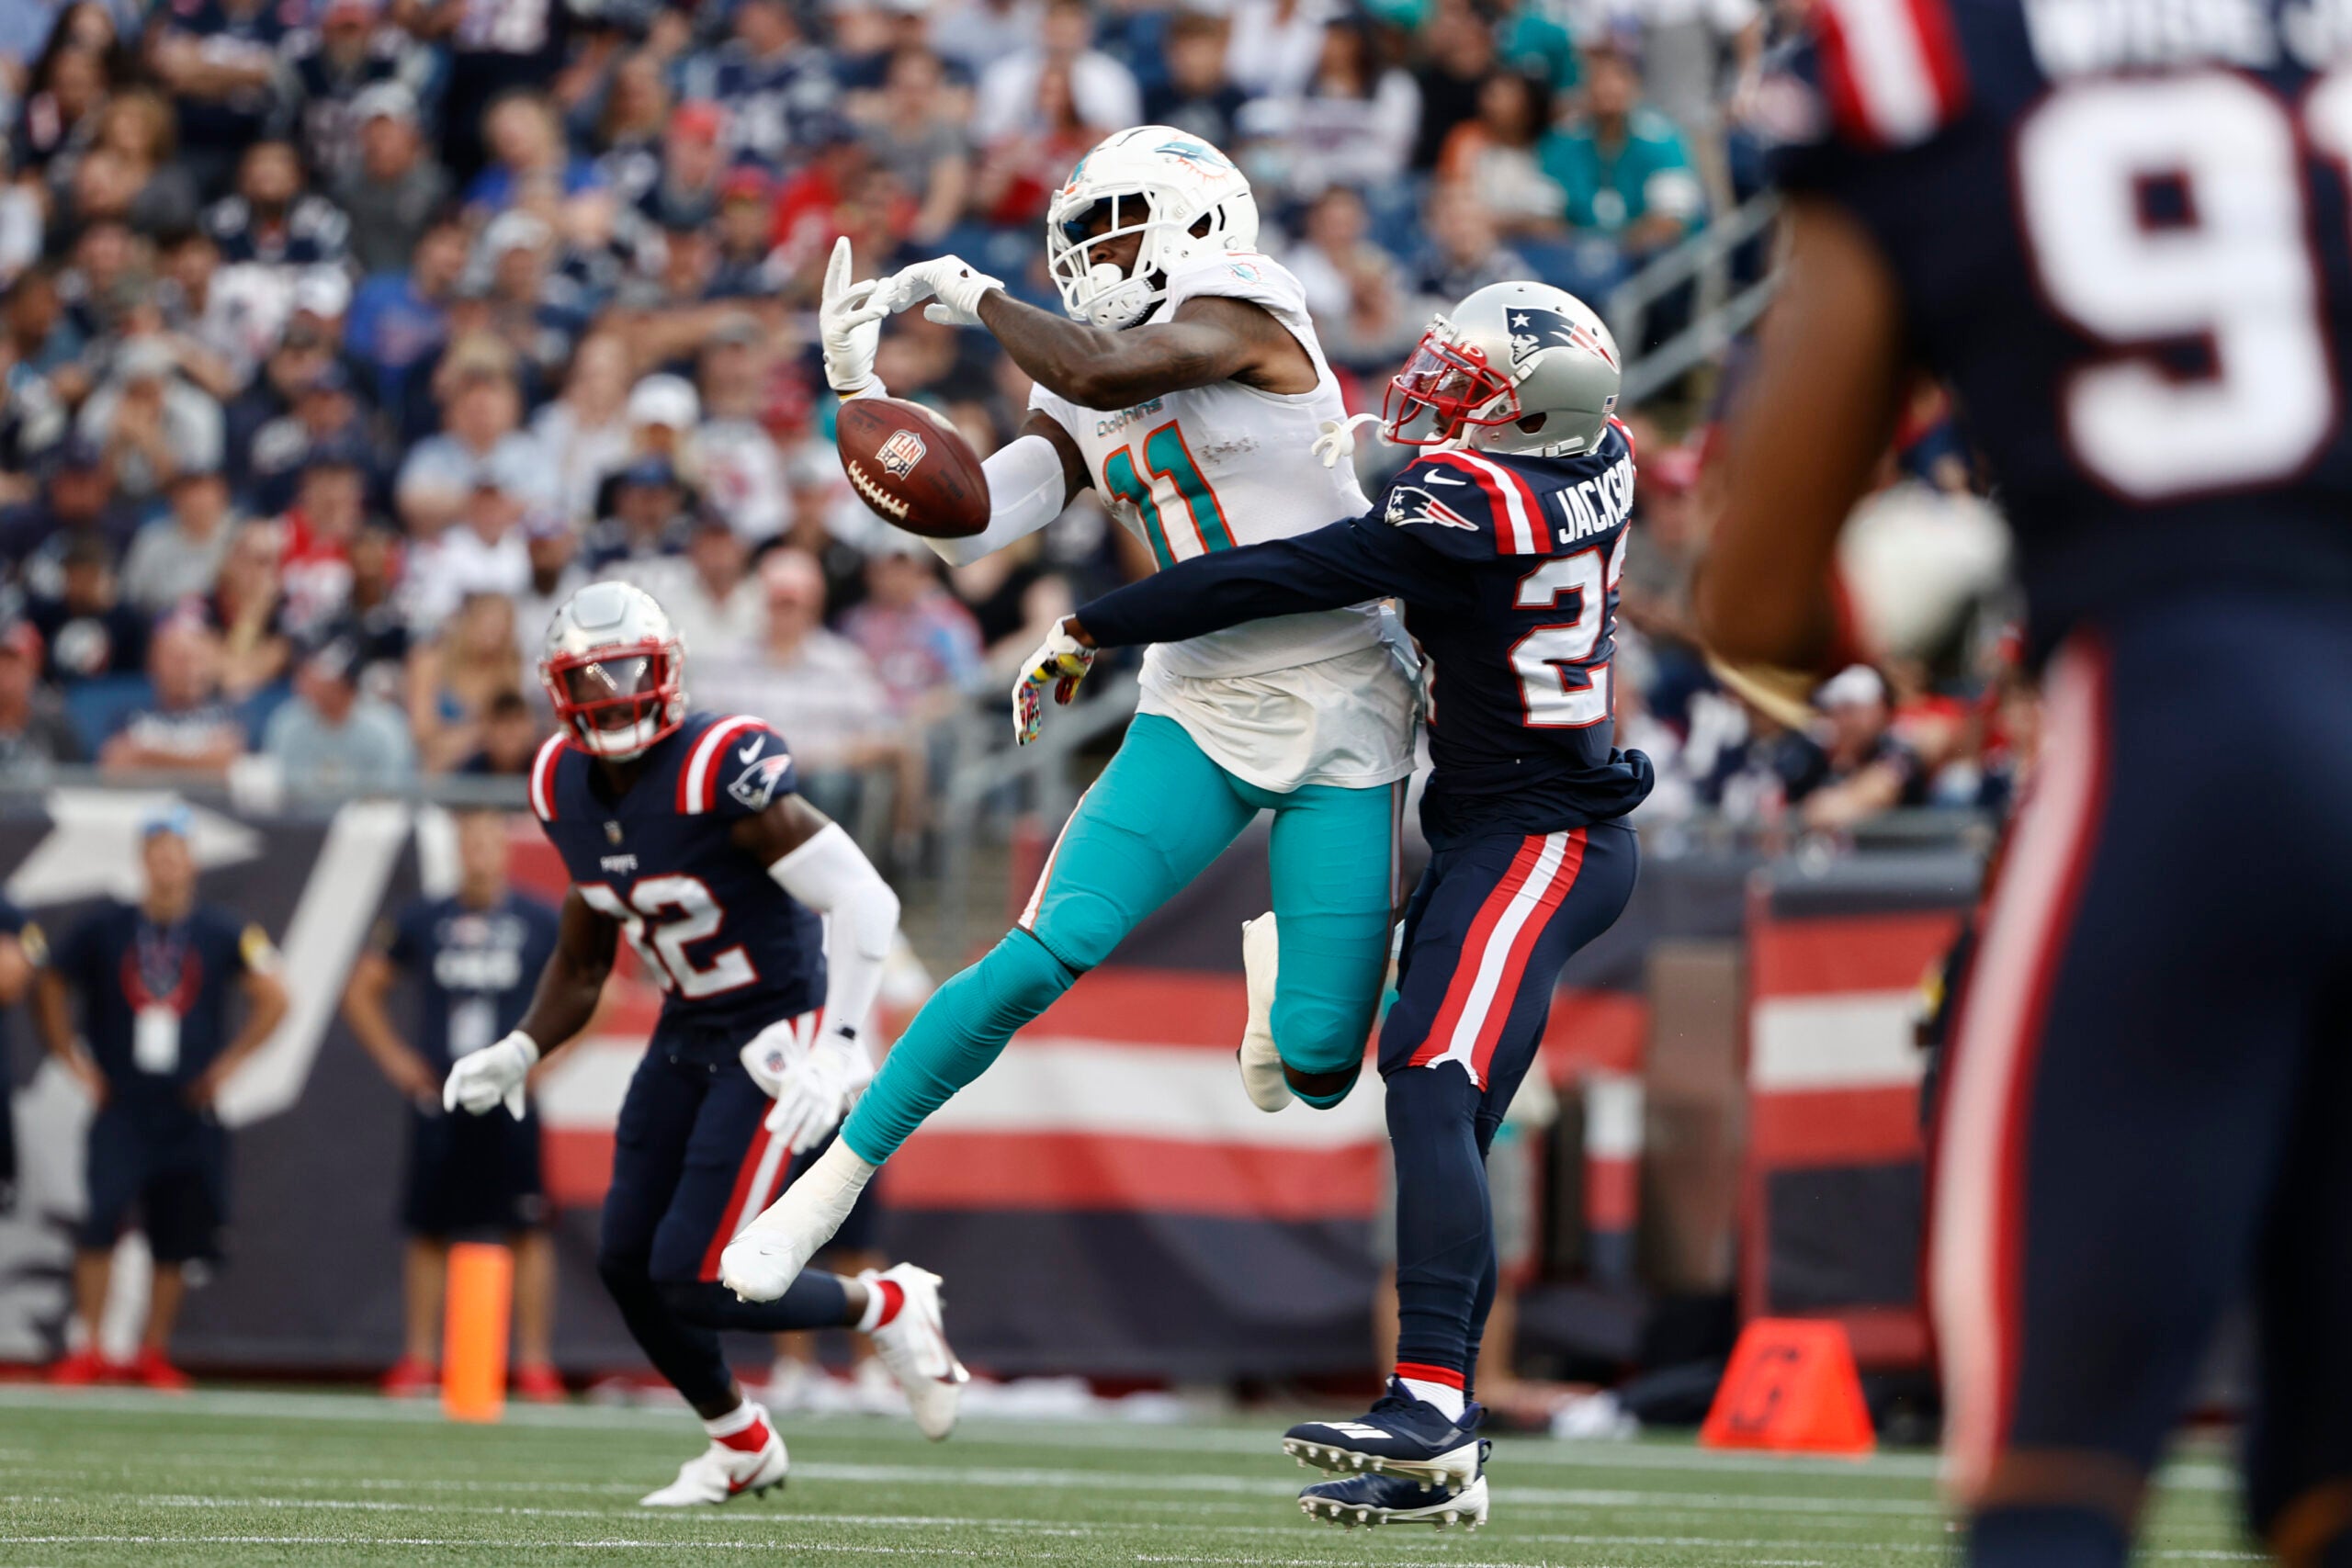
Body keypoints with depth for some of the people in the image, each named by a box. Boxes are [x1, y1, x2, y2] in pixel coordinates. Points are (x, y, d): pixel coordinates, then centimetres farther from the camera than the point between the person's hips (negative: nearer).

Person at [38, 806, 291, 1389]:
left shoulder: (224, 933, 1)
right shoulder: (103, 927, 2)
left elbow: (272, 1000, 7)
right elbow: (52, 988, 13)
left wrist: (227, 1062, 2)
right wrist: (73, 1059, 5)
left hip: (189, 1109, 1)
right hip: (120, 1108, -1)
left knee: (176, 1240, 4)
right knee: (102, 1219, -16)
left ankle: (153, 1352, 16)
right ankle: (87, 1348, -8)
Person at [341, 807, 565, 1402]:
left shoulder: (540, 924, 3)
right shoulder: (422, 922, 7)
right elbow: (361, 991, 16)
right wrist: (394, 1057, 6)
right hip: (439, 1101, 2)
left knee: (526, 1231, -5)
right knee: (429, 1231, 3)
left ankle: (533, 1361, -1)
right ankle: (418, 1358, 10)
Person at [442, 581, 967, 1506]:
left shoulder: (721, 772, -24)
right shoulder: (567, 790, 0)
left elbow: (864, 902, -25)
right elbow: (583, 962, 14)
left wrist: (838, 1052, -32)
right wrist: (518, 1053, -2)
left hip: (775, 1031, -8)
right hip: (685, 1035, 8)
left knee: (690, 1280, -14)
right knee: (626, 1262, 6)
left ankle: (887, 1308, 11)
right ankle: (742, 1446, 30)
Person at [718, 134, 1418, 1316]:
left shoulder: (1237, 306, -9)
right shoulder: (1079, 405, 11)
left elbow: (1109, 374, -27)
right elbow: (958, 529, 2)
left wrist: (971, 293, -13)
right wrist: (863, 392, -7)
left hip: (1340, 721, -4)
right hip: (1201, 715, 4)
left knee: (1317, 1066, -8)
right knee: (1048, 953, -17)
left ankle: (1284, 964, 30)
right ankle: (830, 1186, -7)